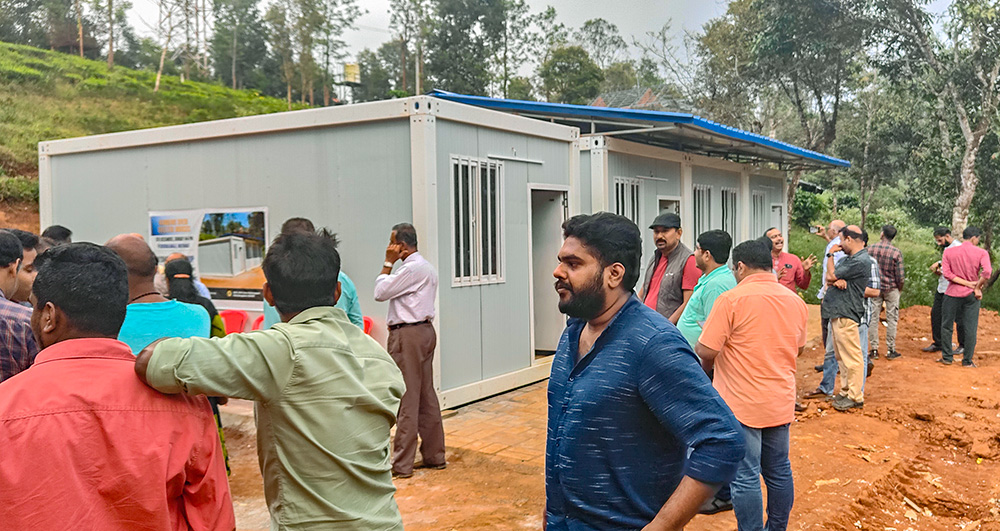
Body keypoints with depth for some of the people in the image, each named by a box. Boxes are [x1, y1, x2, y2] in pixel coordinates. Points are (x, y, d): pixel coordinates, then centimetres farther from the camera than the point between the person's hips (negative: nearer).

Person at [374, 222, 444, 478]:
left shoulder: (411, 268, -16)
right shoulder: (427, 267, 17)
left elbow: (380, 292, -11)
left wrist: (388, 262, -4)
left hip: (408, 335, -10)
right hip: (425, 330, 10)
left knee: (407, 399, -5)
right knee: (427, 396, 12)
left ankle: (401, 464, 0)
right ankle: (435, 456, 19)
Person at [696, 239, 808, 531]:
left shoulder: (732, 299, -16)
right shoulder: (795, 301, 5)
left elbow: (706, 351, -18)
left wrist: (705, 368, 3)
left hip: (742, 404, -7)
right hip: (781, 401, 7)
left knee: (745, 476, 1)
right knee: (779, 471, 17)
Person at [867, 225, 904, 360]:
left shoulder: (871, 249, -5)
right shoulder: (896, 252, -11)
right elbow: (899, 275, -10)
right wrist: (900, 288, 8)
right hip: (891, 288, -2)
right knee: (892, 319, 7)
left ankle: (874, 350, 8)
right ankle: (890, 350, 10)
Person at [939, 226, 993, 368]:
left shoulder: (949, 252, -2)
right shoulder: (981, 253, -6)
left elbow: (946, 273, -10)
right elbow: (987, 272, -20)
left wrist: (967, 283, -10)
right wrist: (977, 287, -9)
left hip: (953, 294, 0)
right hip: (971, 296, 0)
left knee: (947, 326, 12)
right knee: (971, 328, 7)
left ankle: (947, 357, 15)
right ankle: (967, 361, 10)